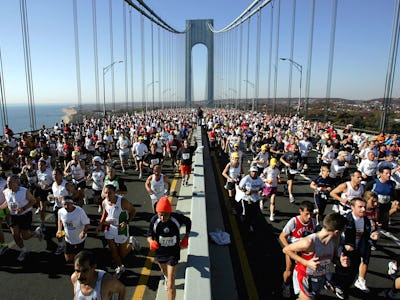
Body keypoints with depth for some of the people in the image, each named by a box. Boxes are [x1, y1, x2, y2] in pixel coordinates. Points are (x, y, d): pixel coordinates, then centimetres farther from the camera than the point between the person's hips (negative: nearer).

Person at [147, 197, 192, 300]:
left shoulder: (177, 218, -27)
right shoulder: (154, 220, -25)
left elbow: (188, 222, -5)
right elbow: (149, 235, -11)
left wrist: (186, 237, -10)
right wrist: (151, 241, -33)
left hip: (173, 253, -3)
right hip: (160, 252, 3)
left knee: (170, 285, -5)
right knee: (164, 271, 35)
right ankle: (166, 277, 72)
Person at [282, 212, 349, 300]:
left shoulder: (335, 240, -15)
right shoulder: (309, 242, -35)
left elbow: (333, 256, 5)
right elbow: (286, 250, -23)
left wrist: (340, 261, -18)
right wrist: (306, 263, -29)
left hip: (321, 276, 6)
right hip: (306, 277, -6)